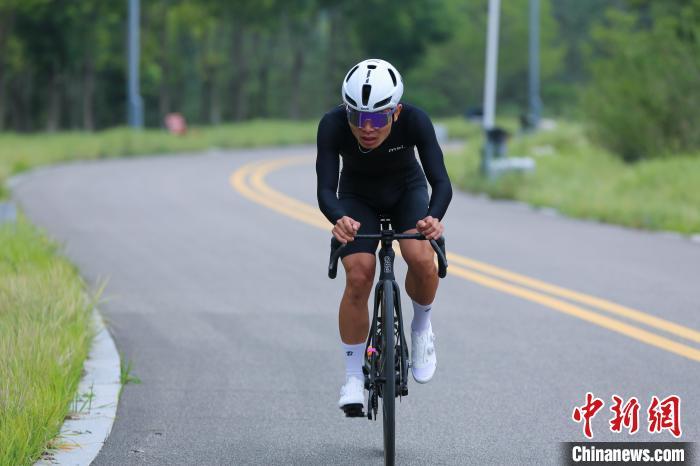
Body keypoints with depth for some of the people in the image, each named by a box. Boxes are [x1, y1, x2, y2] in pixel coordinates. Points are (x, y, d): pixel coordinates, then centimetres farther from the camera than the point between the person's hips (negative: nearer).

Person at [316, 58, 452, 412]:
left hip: (407, 191, 0)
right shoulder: (332, 126, -33)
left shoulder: (414, 121, -33)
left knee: (422, 260, -27)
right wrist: (339, 220, -60)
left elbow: (441, 180, -38)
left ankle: (421, 327, 4)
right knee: (358, 277, -19)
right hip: (358, 198, 0)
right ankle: (353, 376, -3)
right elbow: (325, 190, -38)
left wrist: (434, 217, -59)